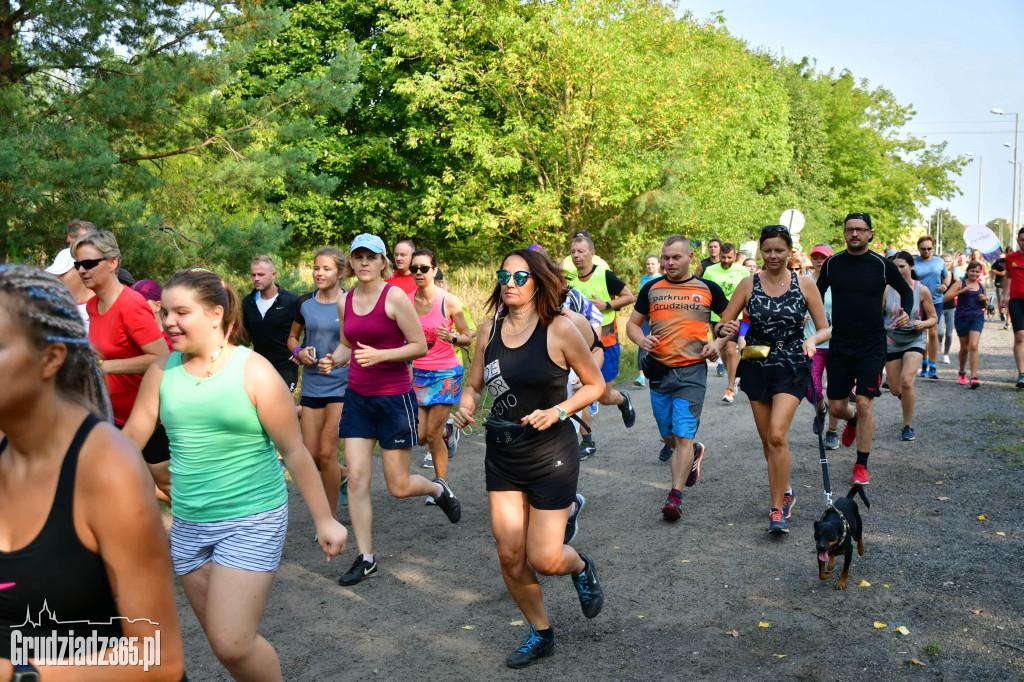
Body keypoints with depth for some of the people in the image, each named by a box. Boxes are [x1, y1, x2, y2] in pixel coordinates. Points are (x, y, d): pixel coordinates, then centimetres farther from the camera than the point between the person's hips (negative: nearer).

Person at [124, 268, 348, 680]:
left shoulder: (254, 372, -11)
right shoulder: (162, 372, 1)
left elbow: (294, 450, -8)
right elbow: (131, 438, 6)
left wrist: (324, 520, -6)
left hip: (252, 521, -5)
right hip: (189, 523, 5)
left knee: (232, 646, -11)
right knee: (220, 641, 14)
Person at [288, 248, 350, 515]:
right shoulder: (304, 303, 5)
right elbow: (292, 337, 17)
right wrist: (298, 351, -4)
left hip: (342, 385, -4)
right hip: (312, 385, 4)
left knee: (326, 453, -8)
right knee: (311, 456, 5)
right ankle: (345, 475, 39)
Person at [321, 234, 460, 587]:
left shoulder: (395, 297, -11)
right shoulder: (345, 301, 6)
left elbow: (420, 346, -11)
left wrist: (380, 355, -24)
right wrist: (333, 360, -2)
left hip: (395, 398, -5)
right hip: (357, 398, 5)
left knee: (399, 486, 2)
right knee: (357, 478, -1)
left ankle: (439, 488, 36)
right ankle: (365, 558, 11)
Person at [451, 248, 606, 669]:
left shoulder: (559, 329, -13)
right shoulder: (490, 330, 1)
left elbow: (595, 384, -4)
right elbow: (474, 385, 11)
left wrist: (558, 411, -19)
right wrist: (465, 405, -10)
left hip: (551, 453, -4)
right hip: (502, 454, 5)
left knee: (544, 559, -3)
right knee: (510, 556, 5)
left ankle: (581, 568, 35)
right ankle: (541, 634, 30)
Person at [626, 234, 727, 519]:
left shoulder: (708, 289, 2)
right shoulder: (652, 288, 7)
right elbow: (632, 323, 14)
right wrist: (641, 339, -8)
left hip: (692, 370, -3)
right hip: (658, 370, 3)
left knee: (683, 436, -11)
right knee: (668, 436, 14)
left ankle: (675, 496, -4)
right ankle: (694, 453, 46)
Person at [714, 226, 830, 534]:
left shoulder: (805, 284, -2)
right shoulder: (749, 284, 1)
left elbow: (826, 328, 1)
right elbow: (723, 324, 2)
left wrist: (813, 339, -21)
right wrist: (722, 336, -20)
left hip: (791, 368, -3)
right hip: (757, 367, 3)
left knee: (777, 435, -19)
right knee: (767, 441, 11)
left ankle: (778, 508, -8)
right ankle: (785, 495, 33)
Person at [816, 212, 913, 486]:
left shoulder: (882, 265, -3)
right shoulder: (832, 264, 2)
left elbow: (906, 290, 13)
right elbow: (817, 295, 16)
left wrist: (906, 312, -7)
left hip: (872, 343, -2)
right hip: (839, 343, 2)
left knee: (864, 402, -11)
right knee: (836, 407, 6)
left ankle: (861, 465, 2)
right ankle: (853, 421, 44)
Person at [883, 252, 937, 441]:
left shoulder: (922, 290, -5)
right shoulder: (887, 289, -4)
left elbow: (934, 318, 2)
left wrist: (923, 324, -18)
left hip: (914, 340, -2)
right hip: (891, 341, 2)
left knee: (906, 381, -22)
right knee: (895, 389, 7)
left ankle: (908, 426, -6)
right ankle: (909, 398, 47)